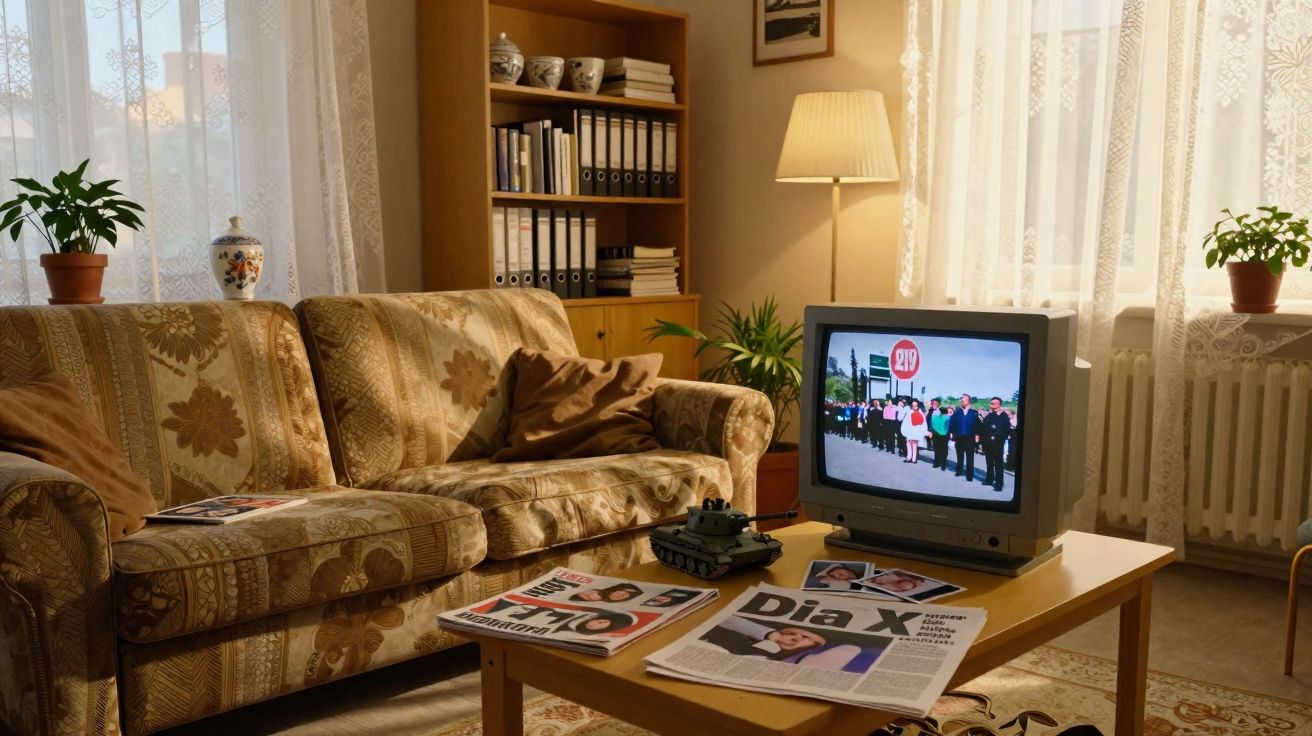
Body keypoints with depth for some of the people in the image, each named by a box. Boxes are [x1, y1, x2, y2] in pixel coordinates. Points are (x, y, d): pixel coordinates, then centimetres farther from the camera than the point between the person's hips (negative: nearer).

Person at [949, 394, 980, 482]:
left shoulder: (974, 413, 2)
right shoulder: (956, 413, 4)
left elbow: (977, 425, -1)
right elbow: (951, 424, 1)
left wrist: (977, 435, -10)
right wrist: (951, 434, -9)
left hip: (970, 438, -2)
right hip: (959, 438, 2)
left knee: (970, 457, 0)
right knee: (960, 456, 14)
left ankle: (969, 475, 3)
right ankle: (959, 471, 27)